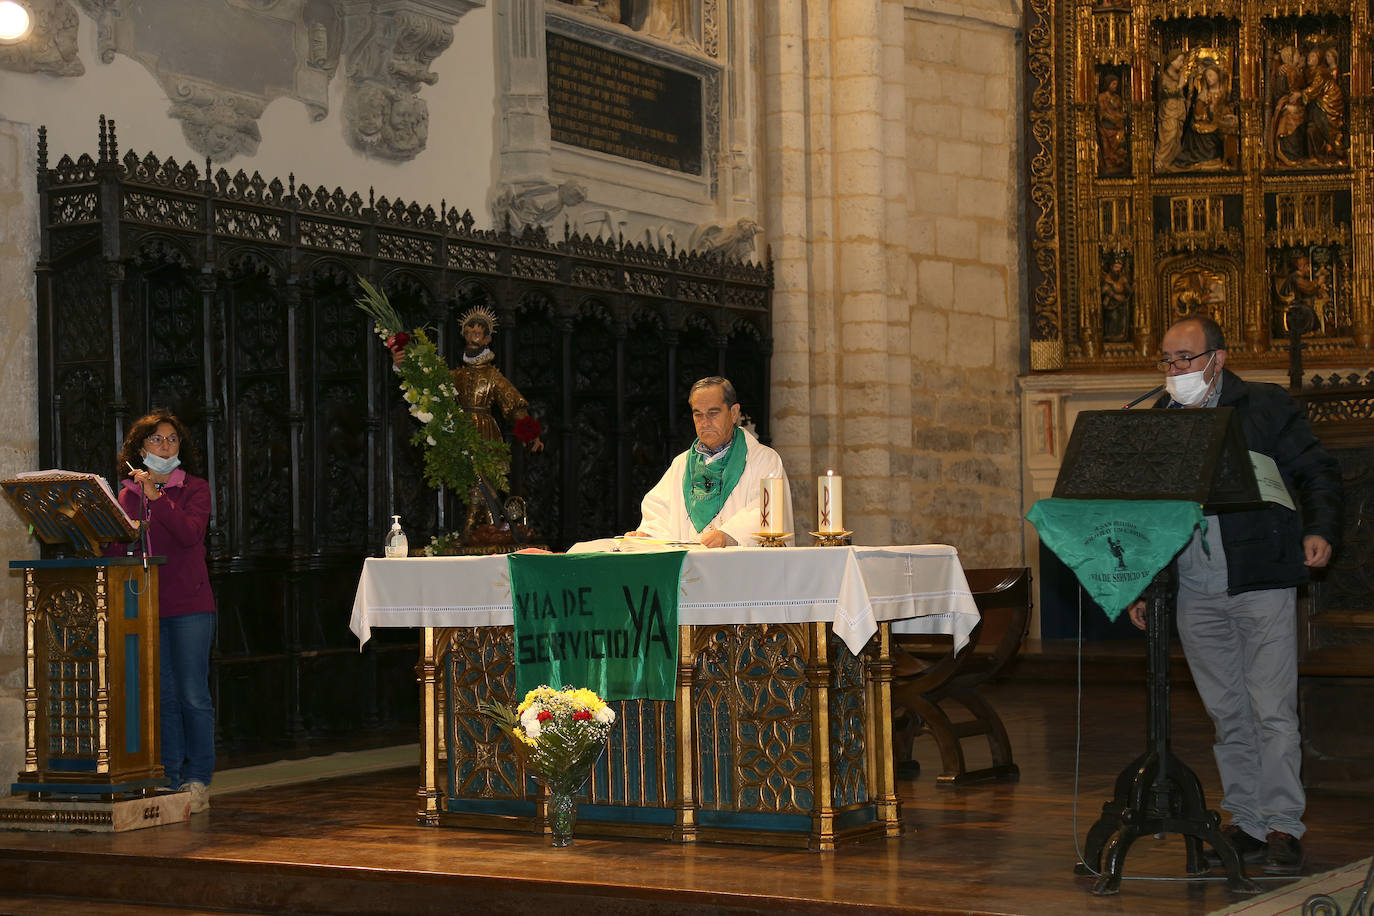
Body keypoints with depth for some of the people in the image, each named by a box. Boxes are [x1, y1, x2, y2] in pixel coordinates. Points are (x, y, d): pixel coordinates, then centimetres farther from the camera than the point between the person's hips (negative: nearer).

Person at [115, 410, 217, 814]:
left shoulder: (195, 489, 3)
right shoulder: (128, 493, 13)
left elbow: (190, 533, -15)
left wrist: (155, 497, -18)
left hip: (189, 603, -3)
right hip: (144, 606, 3)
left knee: (193, 695, -4)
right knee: (162, 695, 6)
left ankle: (197, 781, 1)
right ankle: (168, 778, 11)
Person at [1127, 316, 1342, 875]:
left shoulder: (1267, 408, 1)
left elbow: (1317, 473, 3)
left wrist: (1319, 528, -14)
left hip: (1261, 583, -4)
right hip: (1195, 593, 4)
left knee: (1272, 710, -6)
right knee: (1227, 713, 8)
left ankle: (1282, 826, 0)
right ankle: (1247, 824, 16)